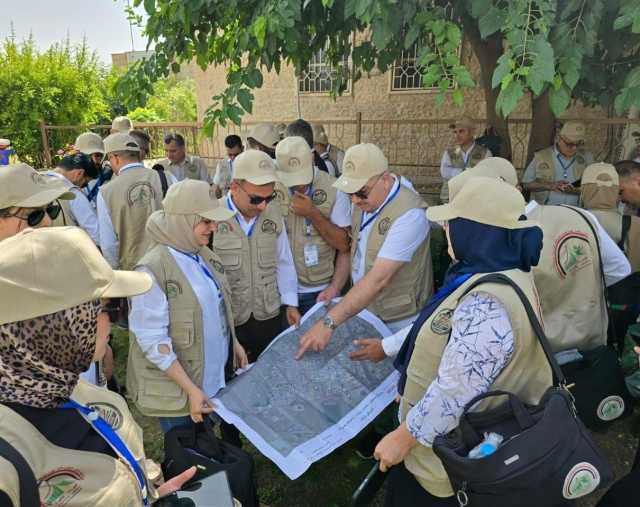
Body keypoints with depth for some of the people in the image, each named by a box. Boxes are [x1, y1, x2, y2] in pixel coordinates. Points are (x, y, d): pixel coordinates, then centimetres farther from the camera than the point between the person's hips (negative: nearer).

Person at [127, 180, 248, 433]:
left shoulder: (204, 255, 0)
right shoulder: (153, 269, -23)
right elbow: (152, 340, -22)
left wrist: (234, 342, 11)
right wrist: (191, 389, -21)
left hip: (217, 374, 7)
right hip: (177, 387, -6)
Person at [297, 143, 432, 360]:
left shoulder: (409, 214, -29)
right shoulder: (364, 201, -4)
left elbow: (378, 279, -34)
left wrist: (329, 322, -35)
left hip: (399, 321, -6)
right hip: (364, 308, 6)